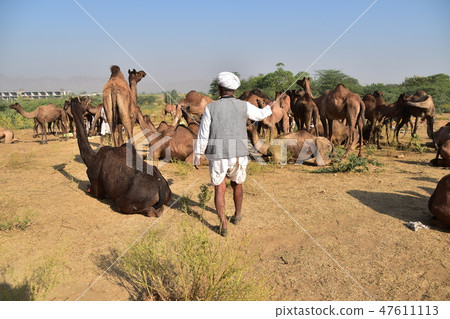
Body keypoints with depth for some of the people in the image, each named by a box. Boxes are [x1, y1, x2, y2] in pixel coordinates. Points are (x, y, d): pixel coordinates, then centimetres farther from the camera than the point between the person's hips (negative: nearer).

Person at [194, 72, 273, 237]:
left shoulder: (211, 108, -7)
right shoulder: (244, 106, -3)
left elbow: (203, 134, -7)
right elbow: (260, 114, 17)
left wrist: (197, 156, 2)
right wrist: (269, 108, 41)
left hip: (217, 156, -2)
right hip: (238, 155, 2)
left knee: (219, 190, 9)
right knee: (237, 185, 24)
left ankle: (223, 225, 4)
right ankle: (237, 215, 41)